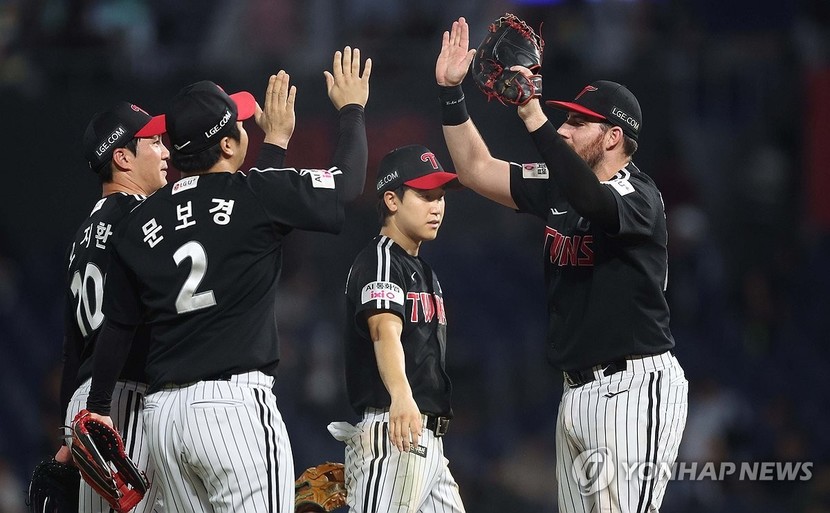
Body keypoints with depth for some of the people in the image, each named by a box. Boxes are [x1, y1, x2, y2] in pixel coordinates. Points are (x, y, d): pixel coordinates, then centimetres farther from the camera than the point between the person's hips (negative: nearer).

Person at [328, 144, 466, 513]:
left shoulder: (422, 271, 22)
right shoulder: (379, 261, -10)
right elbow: (385, 329, -29)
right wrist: (401, 396, -48)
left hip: (427, 438, 10)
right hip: (392, 437, -10)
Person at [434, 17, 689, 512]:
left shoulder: (638, 195, -13)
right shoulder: (558, 186, 12)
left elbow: (594, 200, -35)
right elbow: (477, 169, 16)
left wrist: (534, 118, -41)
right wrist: (451, 91, 5)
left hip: (634, 385, -9)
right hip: (578, 390, 9)